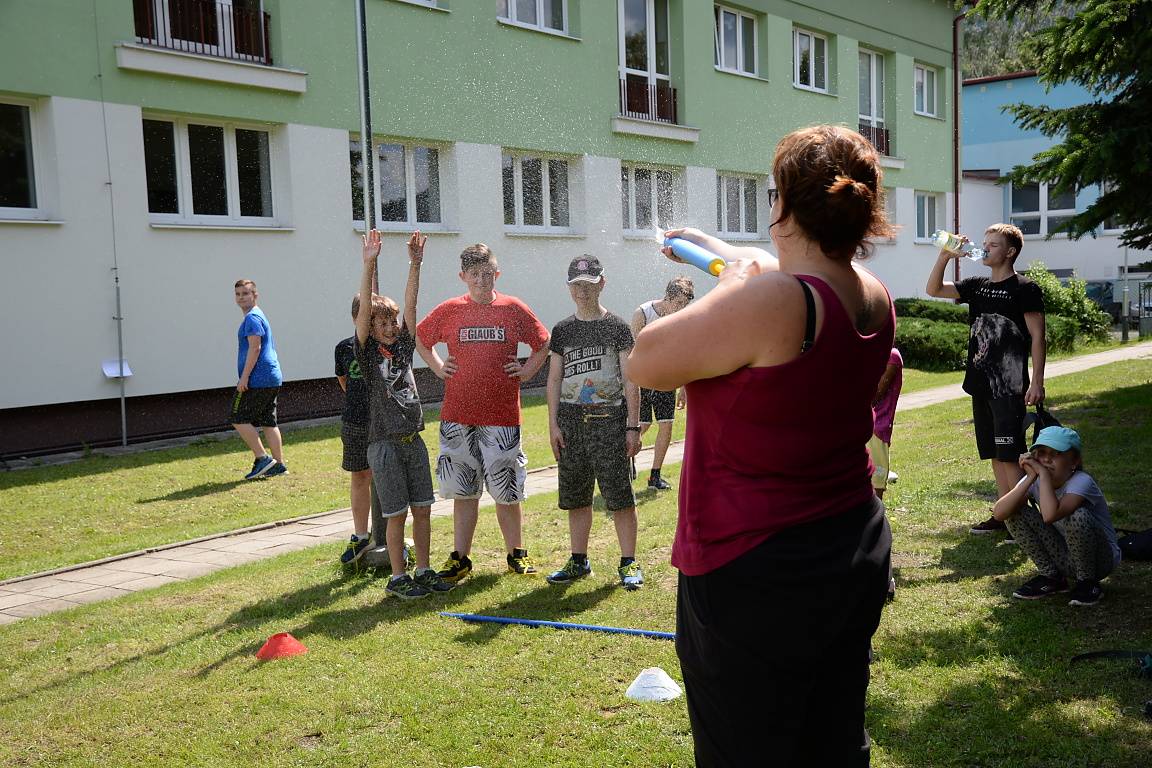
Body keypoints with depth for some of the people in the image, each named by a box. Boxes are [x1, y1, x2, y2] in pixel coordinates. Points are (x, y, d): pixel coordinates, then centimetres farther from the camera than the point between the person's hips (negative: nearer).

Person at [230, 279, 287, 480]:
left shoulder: (252, 318, -11)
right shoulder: (258, 316, 22)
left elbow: (254, 348, -19)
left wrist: (244, 377, -20)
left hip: (258, 379, -10)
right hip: (271, 379, 10)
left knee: (238, 418, -4)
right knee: (268, 421, 10)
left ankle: (262, 458, -6)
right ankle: (279, 465, 10)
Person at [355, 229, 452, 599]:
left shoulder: (403, 347, 8)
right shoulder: (367, 353, -3)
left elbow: (410, 305, -2)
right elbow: (364, 310, -16)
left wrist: (415, 265, -13)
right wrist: (369, 267, -26)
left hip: (414, 440, 5)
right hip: (385, 443, -5)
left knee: (423, 509, 8)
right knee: (396, 514, 1)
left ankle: (423, 571, 20)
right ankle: (398, 577, 13)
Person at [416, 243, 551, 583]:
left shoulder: (513, 309, 1)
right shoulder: (449, 310, 2)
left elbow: (544, 344, 14)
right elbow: (419, 338, 17)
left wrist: (526, 371, 3)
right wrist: (439, 368, 7)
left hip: (502, 416, -1)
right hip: (458, 416, 1)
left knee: (506, 490, 6)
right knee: (463, 490, 8)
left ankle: (516, 554, 21)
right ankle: (460, 558, 17)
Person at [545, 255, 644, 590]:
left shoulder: (617, 327, 1)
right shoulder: (562, 330, 11)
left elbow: (631, 381, 0)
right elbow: (554, 380, 11)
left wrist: (632, 426, -5)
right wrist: (553, 425, 4)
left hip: (610, 419, -3)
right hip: (571, 419, 4)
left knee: (619, 495, -3)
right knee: (576, 496, 9)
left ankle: (628, 563, 6)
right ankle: (579, 561, 20)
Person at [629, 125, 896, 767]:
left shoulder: (767, 300, -27)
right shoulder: (875, 297, 0)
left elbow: (645, 363, -16)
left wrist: (729, 284, -4)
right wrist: (715, 247, 38)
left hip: (756, 576, -8)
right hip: (858, 556, 8)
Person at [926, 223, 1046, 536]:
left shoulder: (1025, 288, -6)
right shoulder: (977, 286, 13)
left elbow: (1037, 337, -8)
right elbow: (934, 290, 11)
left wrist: (1037, 382, -14)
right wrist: (944, 257, -2)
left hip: (1010, 387, -7)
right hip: (981, 383, 7)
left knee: (1009, 455, -9)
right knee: (994, 454, 11)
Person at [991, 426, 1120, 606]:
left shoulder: (1081, 482, -25)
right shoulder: (1034, 481, -8)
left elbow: (1050, 515, -45)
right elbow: (999, 513, -25)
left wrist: (1044, 473, -36)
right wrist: (1031, 477, -28)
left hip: (1102, 558, -5)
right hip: (1064, 557, 5)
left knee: (1077, 516, -35)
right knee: (1015, 512, -13)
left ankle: (1088, 582, -9)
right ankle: (1051, 577, 3)